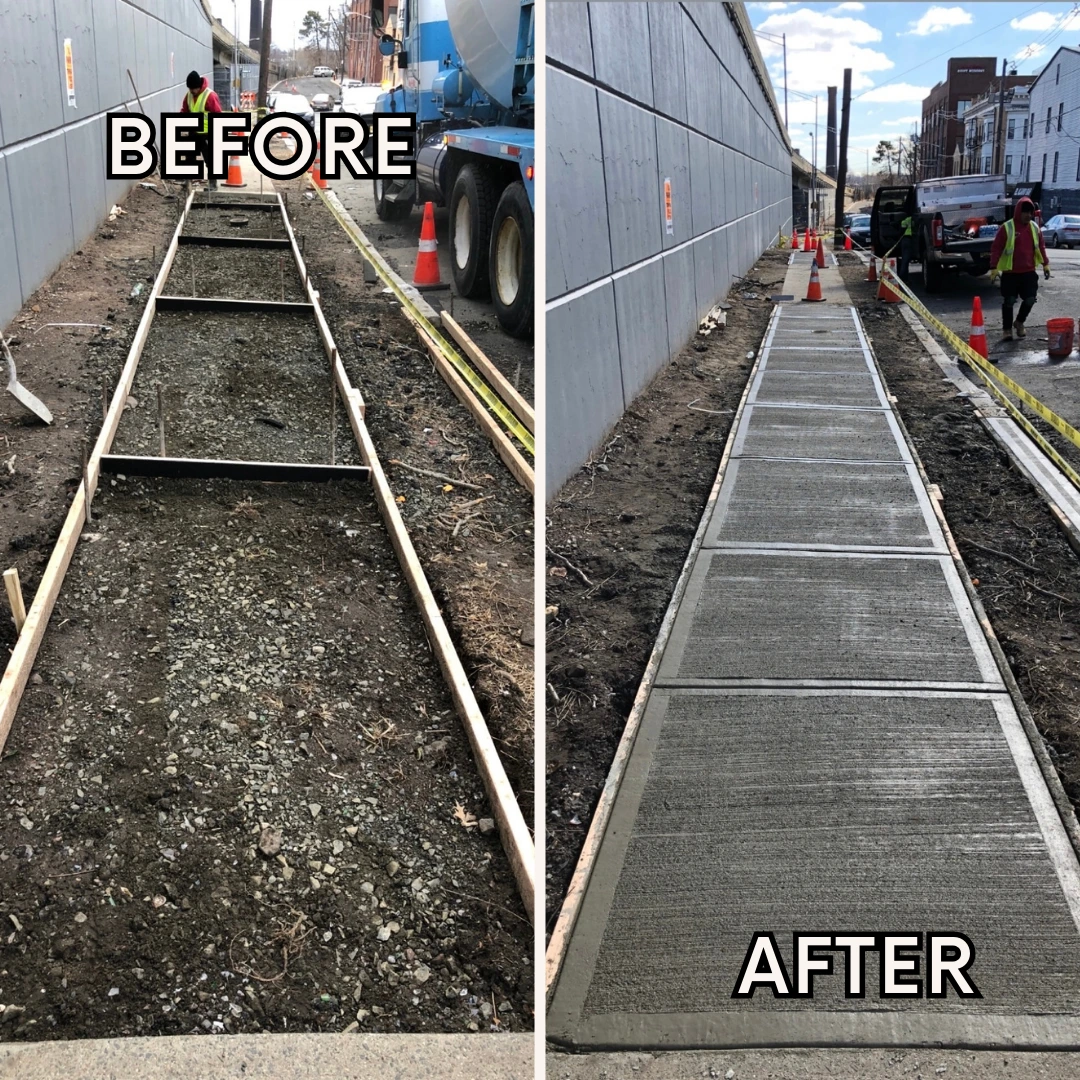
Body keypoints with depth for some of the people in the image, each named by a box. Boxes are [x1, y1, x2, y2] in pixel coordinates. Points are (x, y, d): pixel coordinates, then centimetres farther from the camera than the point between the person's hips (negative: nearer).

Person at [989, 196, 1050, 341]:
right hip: (1010, 273, -4)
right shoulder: (1007, 228, -9)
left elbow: (1041, 247, 17)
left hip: (1029, 272, 4)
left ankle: (1019, 322, 25)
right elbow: (996, 248, -9)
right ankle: (1007, 329, 12)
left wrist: (1045, 264, 13)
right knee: (1009, 301, 1)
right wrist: (994, 268, -16)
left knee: (1030, 299, 2)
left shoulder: (1034, 227, 7)